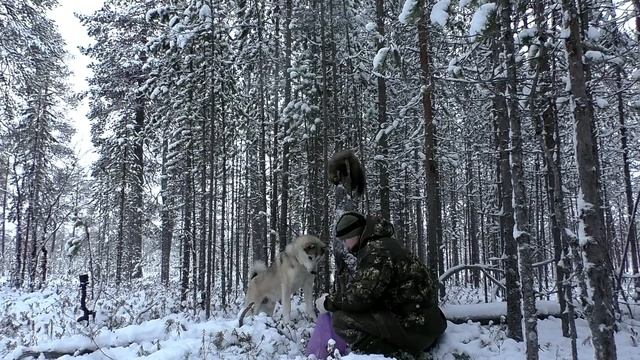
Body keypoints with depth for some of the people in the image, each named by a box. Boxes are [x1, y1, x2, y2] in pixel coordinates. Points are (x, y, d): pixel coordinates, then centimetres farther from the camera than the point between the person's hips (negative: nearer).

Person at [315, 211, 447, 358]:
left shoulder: (377, 250, -15)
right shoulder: (383, 244, 17)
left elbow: (361, 297, -21)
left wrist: (329, 302, -6)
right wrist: (335, 298, 7)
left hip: (414, 327, -11)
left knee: (342, 319, -18)